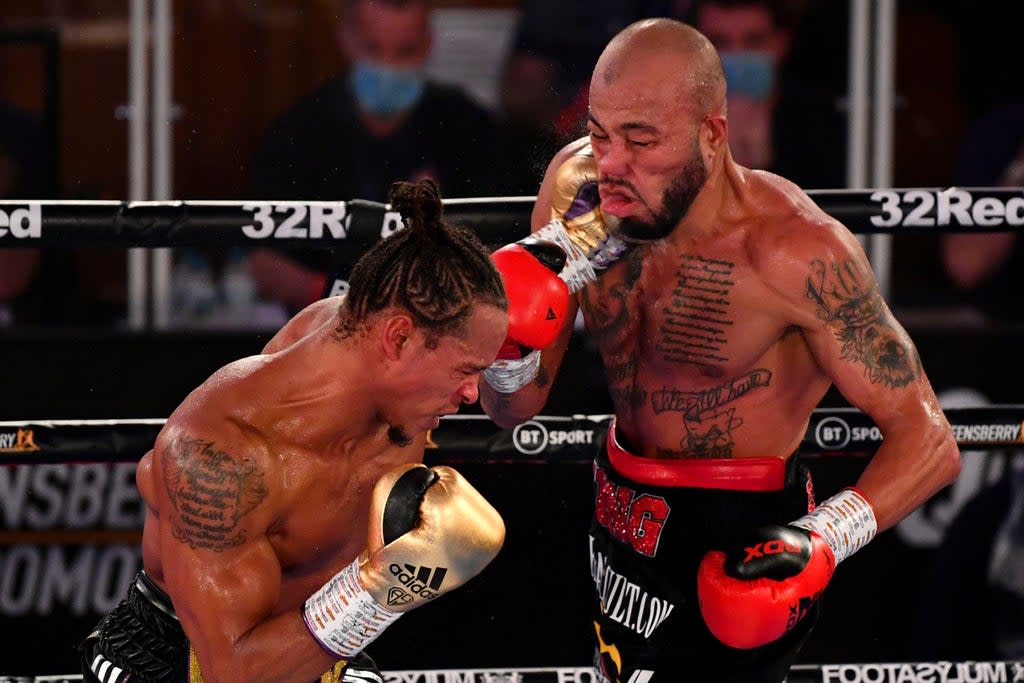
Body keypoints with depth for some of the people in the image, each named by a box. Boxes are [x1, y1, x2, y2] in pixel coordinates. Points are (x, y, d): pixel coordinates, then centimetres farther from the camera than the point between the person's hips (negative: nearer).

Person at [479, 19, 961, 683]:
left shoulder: (795, 251, -28)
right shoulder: (576, 188, -11)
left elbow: (926, 441, -23)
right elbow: (517, 407, -2)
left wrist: (820, 541, -39)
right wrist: (507, 346, -25)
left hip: (739, 541, -6)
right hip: (624, 520, 6)